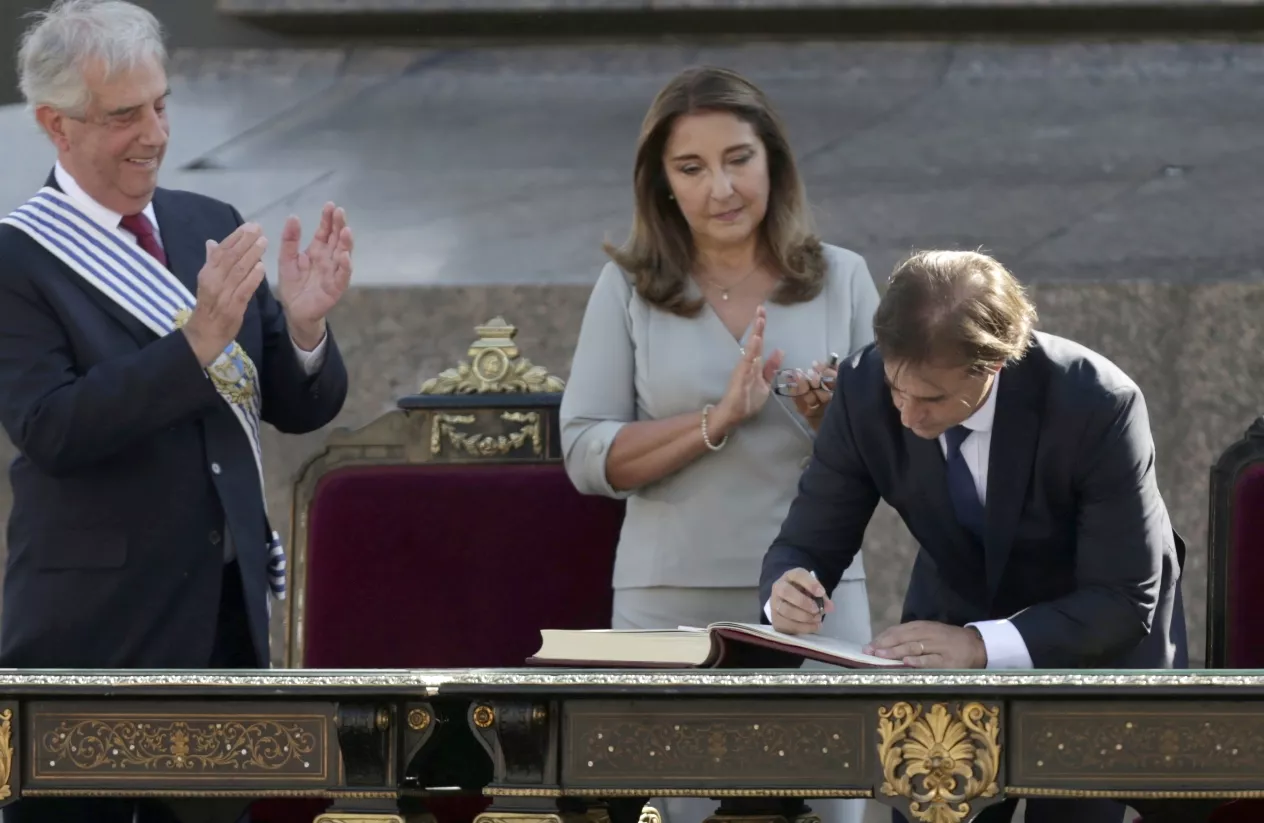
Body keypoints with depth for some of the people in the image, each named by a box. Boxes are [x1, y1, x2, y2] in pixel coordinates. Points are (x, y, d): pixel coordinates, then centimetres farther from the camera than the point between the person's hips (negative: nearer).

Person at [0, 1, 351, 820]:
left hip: (227, 611, 5)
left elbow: (302, 409, 9)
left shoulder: (211, 226, 8)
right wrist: (198, 338, -29)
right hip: (93, 626, -5)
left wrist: (303, 323, -13)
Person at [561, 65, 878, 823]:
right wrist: (717, 420, -18)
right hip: (671, 603, -1)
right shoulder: (629, 289, 1)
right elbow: (587, 456, -5)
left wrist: (843, 419, -14)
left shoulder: (842, 279, 5)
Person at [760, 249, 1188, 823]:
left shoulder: (1096, 405, -31)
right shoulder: (865, 389, -21)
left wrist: (981, 646, -41)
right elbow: (808, 542, -10)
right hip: (954, 627, 3)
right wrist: (787, 590, -35)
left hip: (1097, 646, -3)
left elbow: (1124, 602, -28)